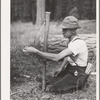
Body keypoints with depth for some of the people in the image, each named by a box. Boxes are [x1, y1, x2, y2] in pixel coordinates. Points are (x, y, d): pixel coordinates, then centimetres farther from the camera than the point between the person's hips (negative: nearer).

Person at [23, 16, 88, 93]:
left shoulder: (78, 43, -30)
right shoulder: (71, 40, 2)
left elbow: (57, 57, -36)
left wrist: (35, 51, -36)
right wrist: (61, 68, 6)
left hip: (77, 75, -9)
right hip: (69, 69, 9)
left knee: (53, 90, -15)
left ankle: (79, 84, 0)